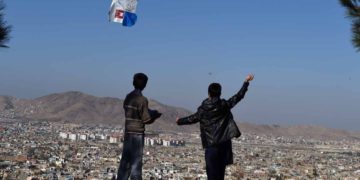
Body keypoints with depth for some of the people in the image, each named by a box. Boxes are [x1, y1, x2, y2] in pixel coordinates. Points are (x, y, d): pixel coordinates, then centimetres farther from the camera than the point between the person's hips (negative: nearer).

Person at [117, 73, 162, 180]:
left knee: (125, 160, 9)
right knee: (136, 162, -2)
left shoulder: (128, 97, 9)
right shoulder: (142, 100, -13)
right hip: (138, 134, -7)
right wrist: (156, 116, 7)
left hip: (128, 133, 7)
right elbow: (146, 120, -12)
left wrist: (151, 113, 18)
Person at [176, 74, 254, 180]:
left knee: (212, 171, 1)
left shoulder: (203, 108, -5)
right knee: (221, 170, 10)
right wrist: (246, 82, 14)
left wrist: (179, 121, 24)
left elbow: (193, 119, 6)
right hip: (224, 143, 2)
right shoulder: (225, 105, -1)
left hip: (211, 144, -2)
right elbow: (239, 96, 5)